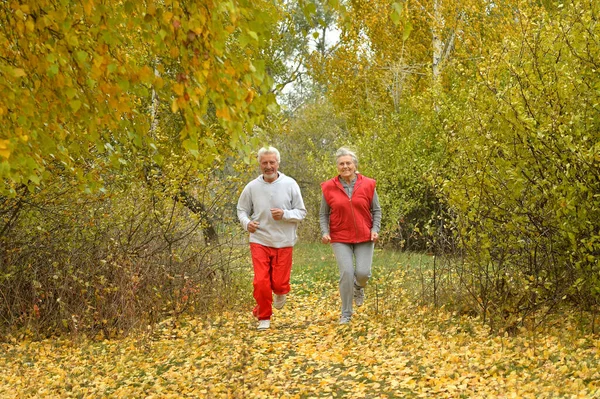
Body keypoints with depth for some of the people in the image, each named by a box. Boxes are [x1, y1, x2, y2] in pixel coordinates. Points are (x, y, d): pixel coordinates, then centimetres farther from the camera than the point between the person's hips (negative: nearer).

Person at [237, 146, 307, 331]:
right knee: (261, 282, -6)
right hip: (259, 241, 0)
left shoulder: (290, 184, -5)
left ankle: (280, 293, 41)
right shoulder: (252, 187, -2)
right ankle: (263, 317, 15)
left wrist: (285, 214, -20)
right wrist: (246, 223, -10)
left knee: (279, 283, 2)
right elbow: (242, 210, 11)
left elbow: (301, 212, -1)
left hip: (283, 242, 0)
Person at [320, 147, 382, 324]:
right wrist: (325, 232, -8)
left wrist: (375, 229, -6)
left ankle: (359, 287, 32)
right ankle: (346, 314, 5)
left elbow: (376, 210, 7)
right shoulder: (329, 187, -2)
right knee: (346, 273, -11)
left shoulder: (367, 185, 0)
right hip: (340, 238, -1)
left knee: (363, 272, -8)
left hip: (364, 237, 1)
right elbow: (323, 214, 6)